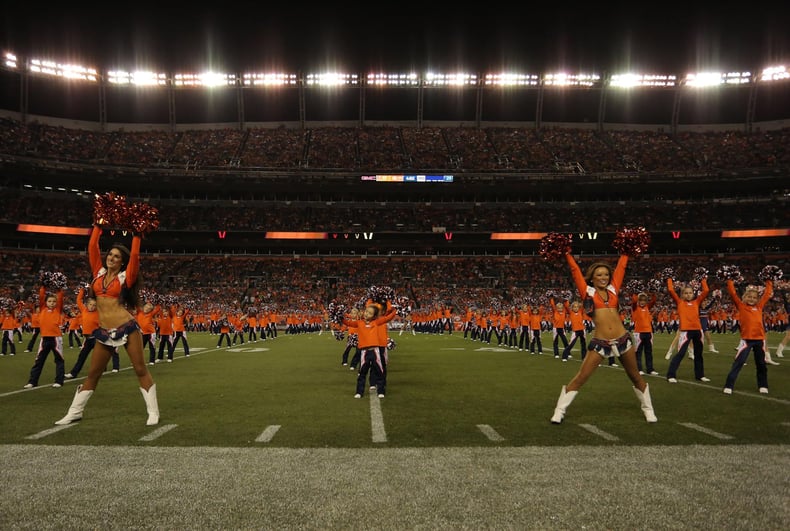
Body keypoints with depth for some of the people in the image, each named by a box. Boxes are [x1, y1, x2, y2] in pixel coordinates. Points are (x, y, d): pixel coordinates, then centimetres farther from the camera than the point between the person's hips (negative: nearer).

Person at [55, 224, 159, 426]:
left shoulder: (125, 277, -1)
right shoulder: (99, 272, 10)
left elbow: (134, 257, -13)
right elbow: (92, 247, 8)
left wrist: (136, 235, -11)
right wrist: (98, 225, 9)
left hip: (127, 328, -4)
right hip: (105, 332, 5)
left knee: (141, 369, -2)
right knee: (93, 373, 13)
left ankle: (153, 412, 3)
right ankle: (74, 412, 23)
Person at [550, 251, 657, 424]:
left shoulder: (613, 289, 10)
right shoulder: (587, 291, 3)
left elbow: (621, 267, 16)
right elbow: (575, 271, 2)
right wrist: (567, 254, 3)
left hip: (623, 340, 3)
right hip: (600, 343, -3)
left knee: (635, 376, 16)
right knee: (580, 378, -5)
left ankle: (648, 410, 34)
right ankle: (559, 411, 4)